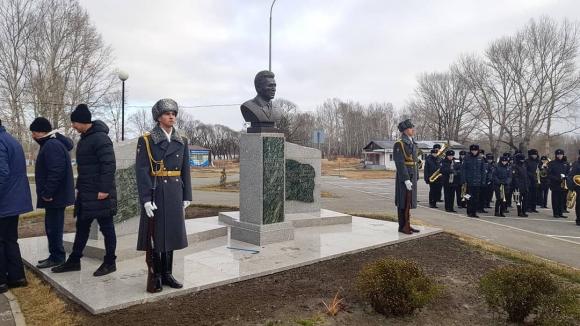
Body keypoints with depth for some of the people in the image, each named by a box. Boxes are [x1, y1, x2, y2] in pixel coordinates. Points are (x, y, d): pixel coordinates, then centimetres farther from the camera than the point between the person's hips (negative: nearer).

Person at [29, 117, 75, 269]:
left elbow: (56, 172, -26)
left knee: (53, 227, -3)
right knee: (53, 226, 16)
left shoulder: (52, 145, -17)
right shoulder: (53, 143, 16)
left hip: (54, 196, -10)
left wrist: (47, 193, -21)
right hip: (56, 195, 10)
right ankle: (56, 256, 24)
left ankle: (57, 258, 6)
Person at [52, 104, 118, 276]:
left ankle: (110, 262, 12)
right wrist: (80, 187, 20)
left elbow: (109, 165, -22)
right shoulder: (84, 138, 15)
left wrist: (104, 189, -23)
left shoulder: (100, 138, -16)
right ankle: (74, 261, 27)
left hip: (100, 193, -10)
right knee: (82, 226, 16)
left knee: (106, 227, 1)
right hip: (85, 193, 10)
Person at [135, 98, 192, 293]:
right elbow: (141, 171, -11)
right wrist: (145, 199, -17)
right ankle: (156, 277, 14)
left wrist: (186, 196, 7)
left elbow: (185, 171, 11)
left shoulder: (182, 141, 8)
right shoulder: (146, 140, -6)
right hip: (156, 192, -4)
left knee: (171, 232, 10)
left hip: (175, 193, 5)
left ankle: (167, 274, 22)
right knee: (156, 234, 3)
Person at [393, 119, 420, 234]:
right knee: (403, 202, -3)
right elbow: (400, 164, -20)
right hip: (403, 177, -9)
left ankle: (407, 224, 19)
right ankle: (402, 226, 4)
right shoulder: (399, 144, -14)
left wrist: (416, 178, 17)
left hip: (412, 177, 9)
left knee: (409, 202, 12)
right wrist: (406, 180, -24)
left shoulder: (412, 144, 14)